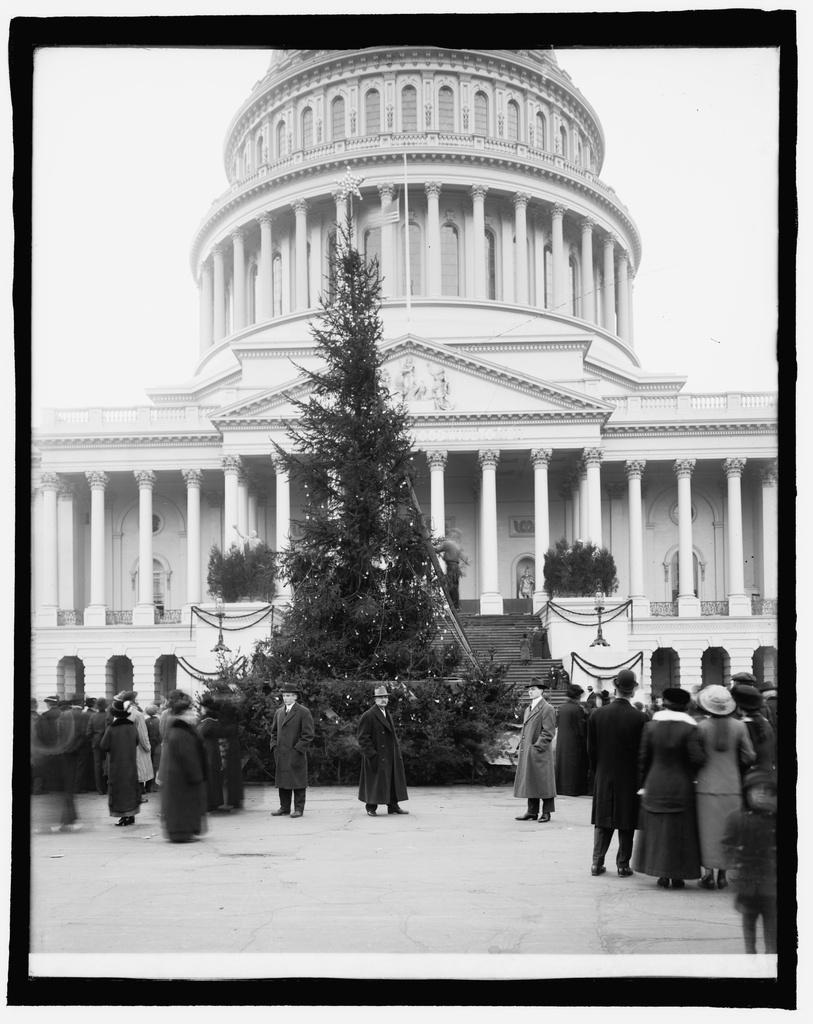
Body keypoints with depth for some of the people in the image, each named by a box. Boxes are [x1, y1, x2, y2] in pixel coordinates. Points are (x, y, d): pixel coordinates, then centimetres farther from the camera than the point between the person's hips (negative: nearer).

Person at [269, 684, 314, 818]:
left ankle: (298, 808, 3)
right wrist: (274, 746, 9)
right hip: (281, 755, 6)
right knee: (282, 781, 8)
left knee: (298, 782, -2)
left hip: (296, 755, -6)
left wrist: (297, 749, -13)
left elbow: (308, 735, -7)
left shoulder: (303, 712, -3)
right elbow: (274, 731, 24)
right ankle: (284, 807, 16)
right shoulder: (279, 712, 15)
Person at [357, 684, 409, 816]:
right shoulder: (368, 716, -10)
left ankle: (393, 806, 17)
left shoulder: (388, 715, 17)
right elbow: (362, 737, -14)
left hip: (391, 756, 8)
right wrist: (371, 754, -19)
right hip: (376, 757, -8)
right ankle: (371, 808, 8)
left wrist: (397, 749, 14)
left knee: (393, 780, 9)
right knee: (374, 782, -2)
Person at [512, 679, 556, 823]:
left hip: (539, 753, -8)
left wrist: (537, 747, -18)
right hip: (526, 753, 8)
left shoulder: (547, 709, -7)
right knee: (529, 782, 9)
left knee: (543, 782, -3)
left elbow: (548, 732, -12)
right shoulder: (528, 709, 19)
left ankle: (546, 812, 4)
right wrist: (520, 747, 15)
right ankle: (532, 812, 14)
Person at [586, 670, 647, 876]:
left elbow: (591, 749, 1)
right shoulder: (640, 718, -13)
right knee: (626, 824, 6)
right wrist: (641, 779, 4)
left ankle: (597, 863, 10)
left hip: (604, 777, 3)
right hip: (629, 778, -2)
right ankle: (623, 864, 8)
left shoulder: (597, 715, -5)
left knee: (602, 822, 11)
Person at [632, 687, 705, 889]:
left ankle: (662, 875, 12)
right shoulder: (689, 728, -12)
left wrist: (642, 785, 8)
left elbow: (643, 758, 0)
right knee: (679, 832, 8)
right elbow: (697, 759, -18)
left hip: (655, 787, 2)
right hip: (681, 788, -2)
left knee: (657, 831, 11)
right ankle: (677, 876, 10)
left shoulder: (651, 726, -3)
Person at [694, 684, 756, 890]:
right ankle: (722, 874, 12)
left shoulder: (701, 727, -10)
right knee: (727, 831, 10)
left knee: (708, 830, 6)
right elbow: (749, 758, -1)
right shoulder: (739, 727, -4)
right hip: (732, 786, 2)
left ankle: (709, 873, 5)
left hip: (707, 786, -2)